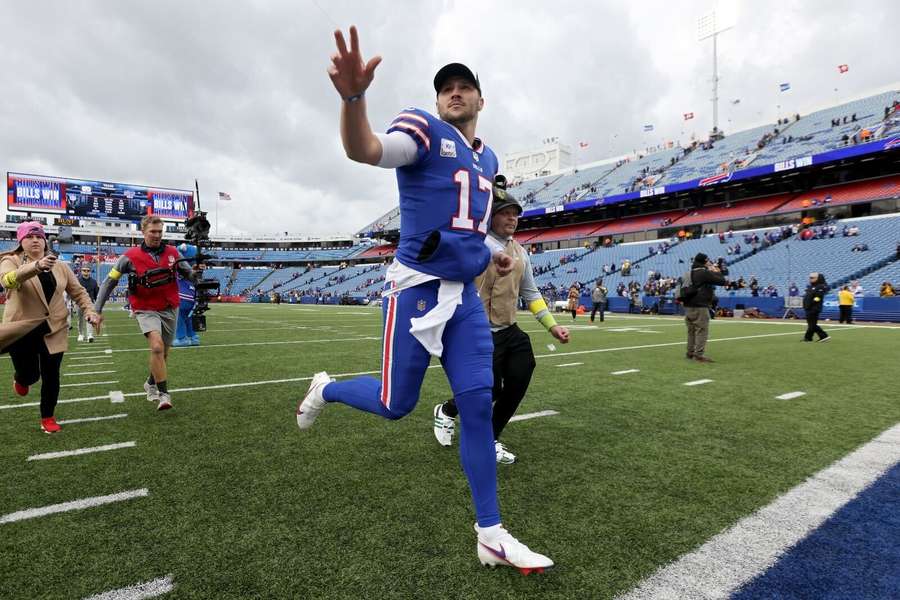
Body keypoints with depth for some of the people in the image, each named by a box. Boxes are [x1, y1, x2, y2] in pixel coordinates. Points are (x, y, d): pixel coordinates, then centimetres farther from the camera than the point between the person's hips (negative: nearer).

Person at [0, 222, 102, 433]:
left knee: (51, 375, 5)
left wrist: (89, 312, -7)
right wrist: (36, 266, -44)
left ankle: (48, 418, 22)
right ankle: (20, 378, 44)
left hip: (54, 329, 2)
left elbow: (78, 292, 11)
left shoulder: (60, 266, 8)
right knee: (29, 375, 5)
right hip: (23, 330, -2)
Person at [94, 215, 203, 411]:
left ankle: (151, 384, 41)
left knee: (162, 353, 14)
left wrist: (195, 273, -18)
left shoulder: (173, 253, -1)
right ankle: (163, 394, -16)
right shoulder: (130, 257, -7)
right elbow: (109, 282, 0)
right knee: (157, 346, -25)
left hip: (169, 309, 4)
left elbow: (189, 274, 7)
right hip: (146, 310, -3)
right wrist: (97, 310, -2)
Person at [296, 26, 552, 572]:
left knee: (478, 405, 1)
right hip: (418, 288, -6)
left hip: (466, 296, 6)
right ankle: (325, 388, 36)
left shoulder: (487, 158, 20)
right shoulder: (423, 129, -2)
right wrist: (354, 96, -43)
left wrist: (488, 254, 17)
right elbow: (364, 151, -23)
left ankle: (491, 535, 13)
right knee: (397, 405, 2)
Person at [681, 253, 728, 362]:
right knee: (702, 331, -4)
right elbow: (722, 281, -12)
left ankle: (690, 352, 24)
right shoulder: (704, 273, -13)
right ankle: (699, 354, -5)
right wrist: (717, 272, 5)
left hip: (688, 307, 9)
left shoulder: (688, 274, 13)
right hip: (700, 307, -8)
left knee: (691, 331, 17)